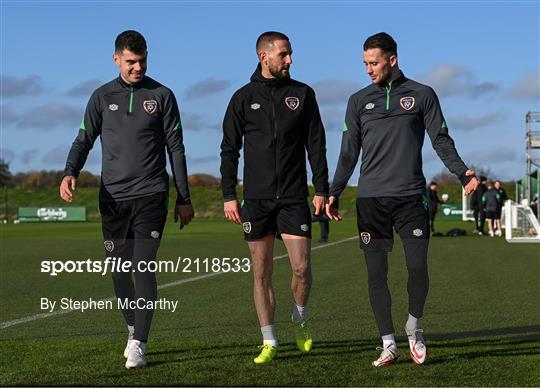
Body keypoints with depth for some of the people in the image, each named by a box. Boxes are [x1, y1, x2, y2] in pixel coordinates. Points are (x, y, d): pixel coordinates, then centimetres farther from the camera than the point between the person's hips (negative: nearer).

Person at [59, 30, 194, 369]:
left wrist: (184, 198, 5)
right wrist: (70, 173, -13)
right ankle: (134, 330, 26)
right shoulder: (103, 97, 8)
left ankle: (139, 344, -9)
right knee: (120, 271, 6)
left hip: (151, 195, -2)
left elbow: (176, 148, 7)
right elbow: (84, 140, 8)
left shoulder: (162, 96, 4)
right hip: (113, 197, 2)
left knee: (144, 266, -11)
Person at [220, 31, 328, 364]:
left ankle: (300, 319, 22)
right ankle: (269, 342, 12)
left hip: (294, 197, 0)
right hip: (256, 199, 0)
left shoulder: (303, 94, 6)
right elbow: (230, 149, 6)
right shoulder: (244, 98, 4)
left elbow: (316, 145, 7)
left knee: (302, 268, -7)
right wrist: (229, 196, -1)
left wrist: (322, 190, 0)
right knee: (262, 272, 3)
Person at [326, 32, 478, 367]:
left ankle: (414, 329, 19)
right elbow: (349, 152, 14)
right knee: (376, 273, -1)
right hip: (370, 198, 2)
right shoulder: (359, 101, 12)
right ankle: (389, 345, 7)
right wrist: (335, 192, 6)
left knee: (418, 266, -7)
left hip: (411, 196, -1)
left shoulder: (422, 95, 7)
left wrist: (463, 173, -9)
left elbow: (441, 140, 6)